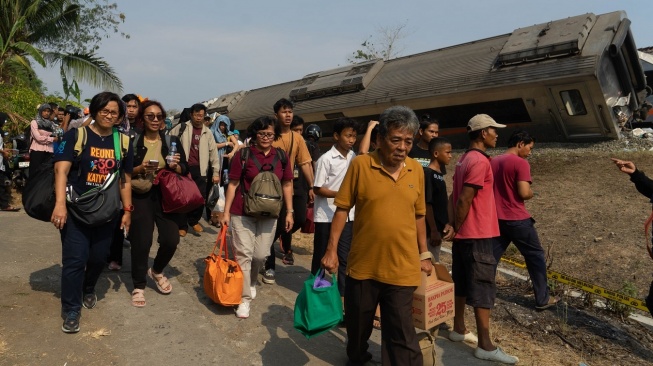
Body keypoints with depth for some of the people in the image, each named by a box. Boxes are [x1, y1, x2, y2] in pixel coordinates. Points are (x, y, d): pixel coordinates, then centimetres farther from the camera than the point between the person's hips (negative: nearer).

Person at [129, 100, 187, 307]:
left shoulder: (172, 140, 5)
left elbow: (185, 170, 7)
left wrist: (176, 166, -14)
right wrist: (140, 168, -16)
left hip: (166, 195, 2)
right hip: (141, 196, -2)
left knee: (171, 240, -5)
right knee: (141, 242, -3)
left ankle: (157, 271, 27)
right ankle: (139, 286, 17)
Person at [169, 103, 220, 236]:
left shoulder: (207, 133, 10)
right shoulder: (182, 128, 2)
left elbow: (213, 152, 10)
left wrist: (216, 172, 5)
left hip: (199, 169, 2)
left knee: (201, 197, 1)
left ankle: (194, 220, 25)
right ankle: (182, 225, 16)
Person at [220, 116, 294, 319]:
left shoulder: (281, 157, 1)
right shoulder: (243, 154, -8)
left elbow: (287, 184, 7)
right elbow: (233, 184, -4)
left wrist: (289, 212, 5)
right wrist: (226, 212, -6)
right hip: (242, 212, -2)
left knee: (261, 254, 9)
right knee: (244, 254, 0)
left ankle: (251, 282, 39)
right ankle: (244, 298, 12)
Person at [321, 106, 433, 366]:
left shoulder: (416, 170, 1)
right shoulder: (360, 164, -9)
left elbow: (418, 216, 10)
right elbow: (342, 209, -5)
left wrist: (424, 254, 12)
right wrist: (331, 250, -7)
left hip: (402, 268, 1)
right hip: (363, 265, 0)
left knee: (401, 332, 6)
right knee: (358, 323, 20)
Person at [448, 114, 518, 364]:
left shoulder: (464, 159, 13)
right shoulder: (480, 161, -17)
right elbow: (465, 200, -21)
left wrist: (455, 227, 10)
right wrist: (456, 229, -10)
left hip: (465, 234, 9)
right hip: (477, 235, -9)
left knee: (463, 284, 16)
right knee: (483, 288, -4)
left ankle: (459, 329, 27)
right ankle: (485, 346, 2)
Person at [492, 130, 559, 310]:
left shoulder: (493, 162, 10)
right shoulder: (520, 163, -12)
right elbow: (524, 193, -19)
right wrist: (531, 193, 1)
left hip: (497, 218, 7)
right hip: (517, 219, -6)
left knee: (490, 259, 11)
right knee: (536, 256, 10)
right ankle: (543, 299, 19)